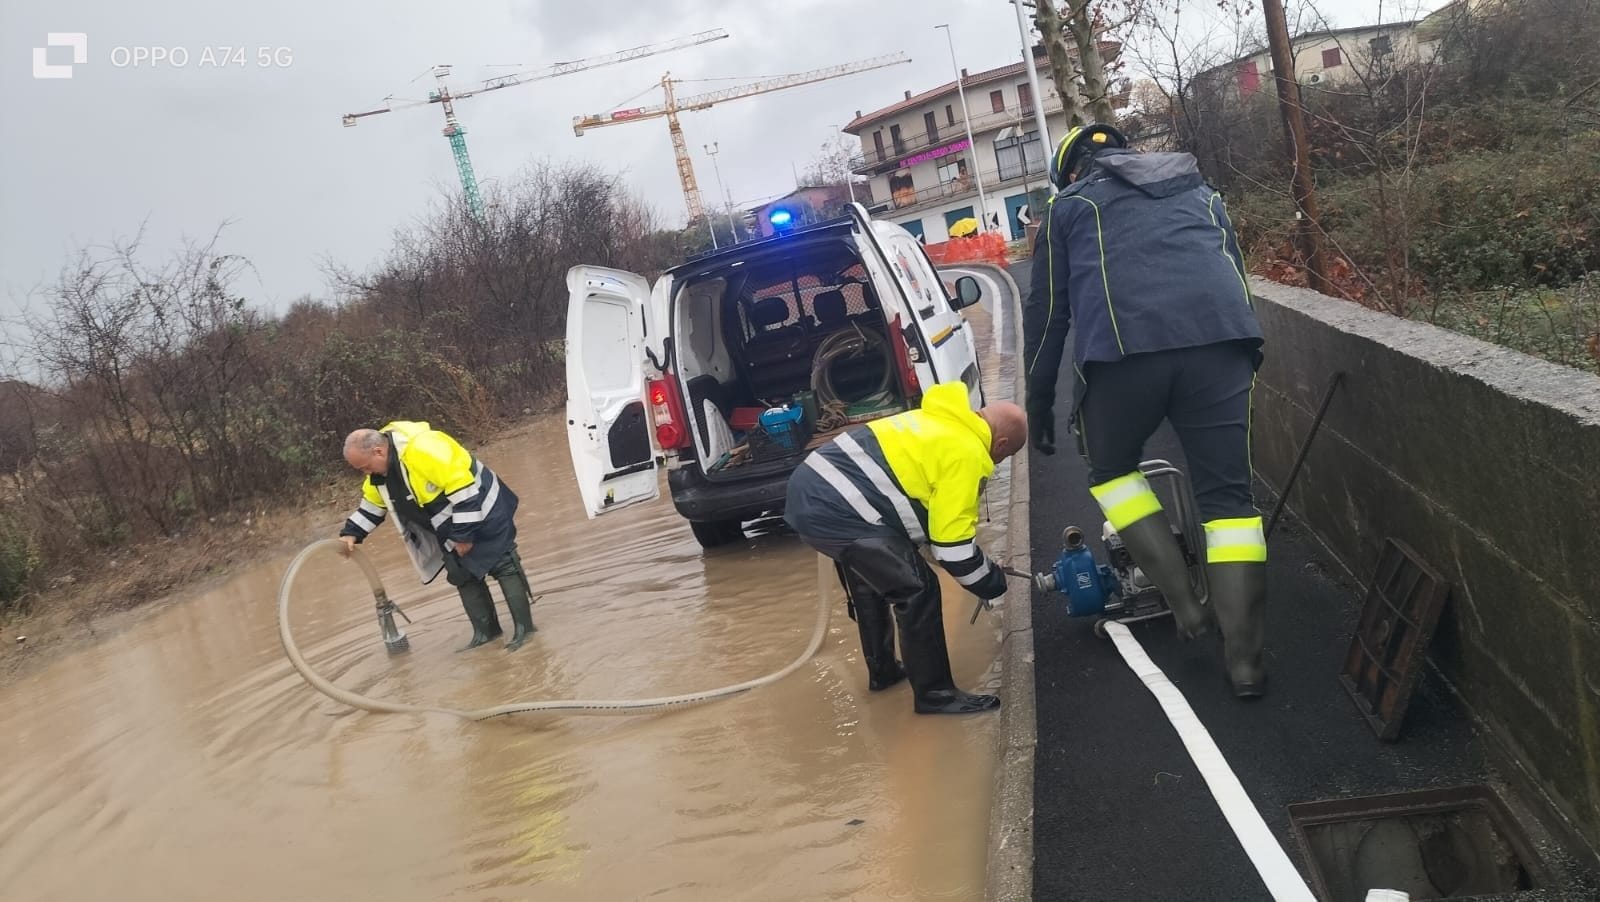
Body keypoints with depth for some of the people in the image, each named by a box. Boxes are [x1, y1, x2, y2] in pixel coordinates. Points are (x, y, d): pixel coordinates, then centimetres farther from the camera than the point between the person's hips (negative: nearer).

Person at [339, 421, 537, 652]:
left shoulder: (423, 449, -33)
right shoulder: (379, 470, -3)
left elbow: (463, 489, -31)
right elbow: (372, 503, 15)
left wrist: (463, 534, -25)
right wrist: (351, 534, 3)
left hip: (481, 512, -9)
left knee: (502, 565, -5)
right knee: (463, 575, 9)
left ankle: (524, 626, -1)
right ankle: (485, 631, 15)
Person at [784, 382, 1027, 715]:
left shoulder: (940, 421, 21)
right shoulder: (966, 453, -8)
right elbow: (953, 544, -7)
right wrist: (991, 581, 10)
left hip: (808, 490, 10)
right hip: (839, 512, -10)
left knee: (869, 580, 29)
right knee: (917, 593, 0)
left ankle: (883, 670, 43)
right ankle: (935, 694, 11)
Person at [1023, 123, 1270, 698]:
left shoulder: (1070, 206, 25)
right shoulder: (1200, 192, 35)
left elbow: (1046, 310, 21)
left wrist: (1038, 403, 25)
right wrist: (1242, 364, 42)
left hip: (1122, 348, -3)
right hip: (1222, 337, 3)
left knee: (1111, 467, 22)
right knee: (1227, 494, 9)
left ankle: (1185, 602, 13)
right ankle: (1244, 658, 7)